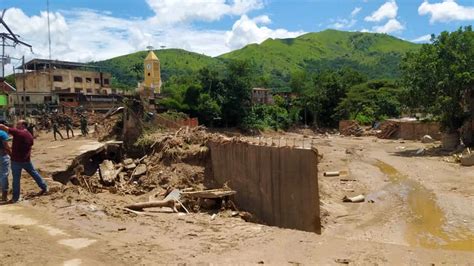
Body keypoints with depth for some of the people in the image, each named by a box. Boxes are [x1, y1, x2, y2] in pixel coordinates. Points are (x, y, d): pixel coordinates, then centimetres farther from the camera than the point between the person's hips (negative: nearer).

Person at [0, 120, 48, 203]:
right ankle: (44, 187, 26)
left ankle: (16, 197, 9)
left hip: (16, 160, -6)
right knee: (34, 173, 19)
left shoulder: (17, 132, -15)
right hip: (26, 160, 6)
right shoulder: (30, 136, 7)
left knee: (16, 178, 3)